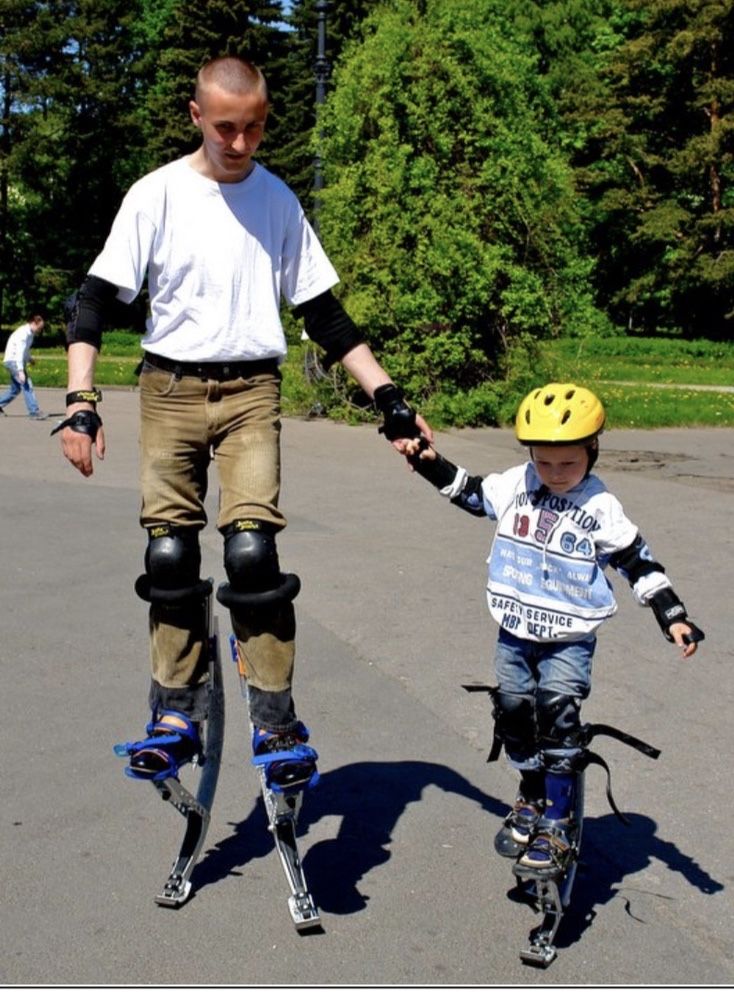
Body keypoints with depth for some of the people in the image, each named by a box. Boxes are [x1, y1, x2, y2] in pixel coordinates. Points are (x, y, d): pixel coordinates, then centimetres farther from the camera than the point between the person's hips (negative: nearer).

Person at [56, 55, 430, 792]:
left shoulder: (278, 200, 3)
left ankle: (276, 721, -2)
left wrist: (388, 398, 2)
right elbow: (95, 299, -4)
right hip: (170, 390, 0)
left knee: (252, 549, -13)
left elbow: (322, 313, 7)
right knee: (169, 555, -1)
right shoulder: (157, 194, -2)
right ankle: (175, 715, 14)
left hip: (250, 390, 0)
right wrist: (80, 404, -15)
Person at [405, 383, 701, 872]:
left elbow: (639, 562, -7)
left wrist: (674, 617, -12)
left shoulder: (601, 507, -12)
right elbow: (469, 492, 16)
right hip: (516, 632, 4)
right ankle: (532, 799, 29)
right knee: (515, 712, 5)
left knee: (557, 717, -15)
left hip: (569, 639, -4)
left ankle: (557, 825, -3)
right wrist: (430, 461, 7)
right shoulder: (515, 486, -2)